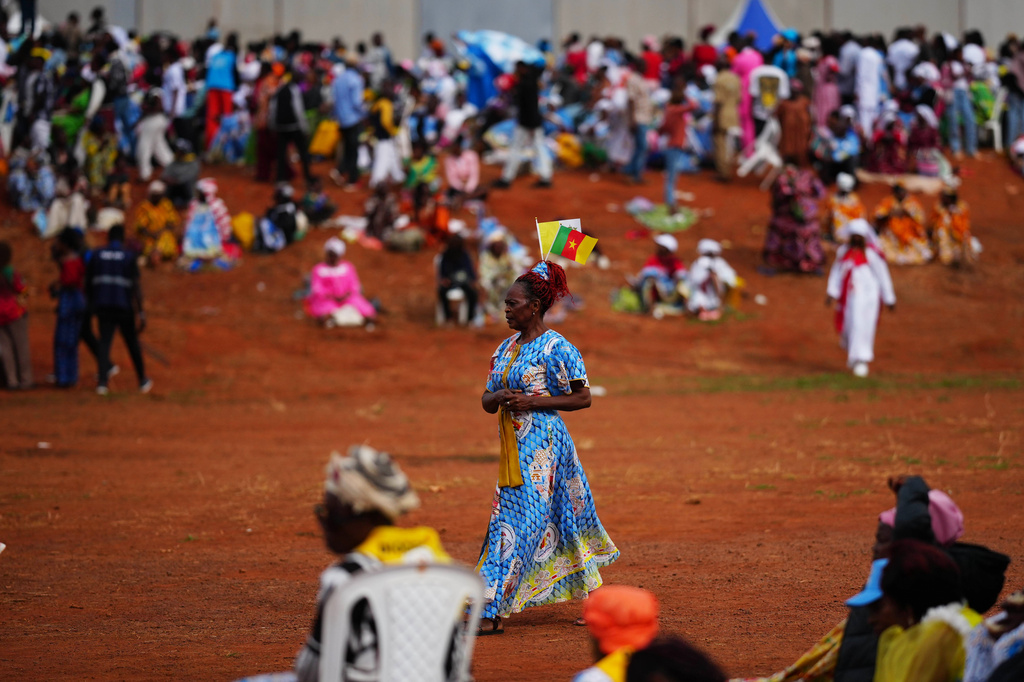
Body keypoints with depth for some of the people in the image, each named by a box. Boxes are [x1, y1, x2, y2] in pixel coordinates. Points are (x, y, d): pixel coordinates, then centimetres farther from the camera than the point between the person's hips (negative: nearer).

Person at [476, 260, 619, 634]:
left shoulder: (556, 348, -10)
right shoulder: (506, 349, 13)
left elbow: (583, 397, -9)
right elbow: (487, 401, 16)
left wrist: (532, 401, -17)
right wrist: (499, 397, -8)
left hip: (542, 445, -9)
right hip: (512, 447, 9)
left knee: (517, 524, -11)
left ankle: (490, 613, -12)